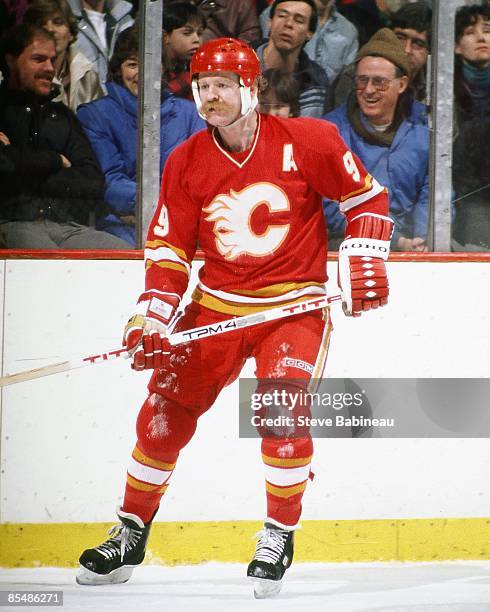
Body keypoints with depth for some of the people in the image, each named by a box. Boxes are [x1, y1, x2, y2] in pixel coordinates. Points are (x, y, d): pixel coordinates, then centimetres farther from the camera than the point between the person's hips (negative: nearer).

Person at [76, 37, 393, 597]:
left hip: (294, 305, -4)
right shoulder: (186, 162, 0)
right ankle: (130, 536, 15)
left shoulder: (306, 140, -10)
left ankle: (279, 537, -3)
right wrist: (151, 317, -7)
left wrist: (364, 258, -7)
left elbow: (365, 196, 1)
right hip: (217, 305, 4)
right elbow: (168, 247, 3)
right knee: (166, 409, 0)